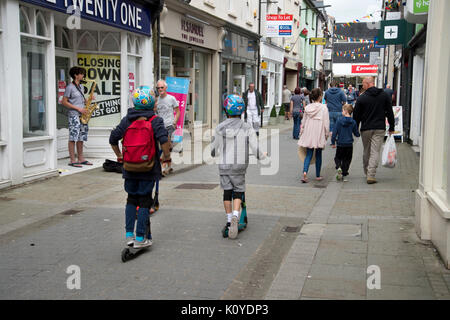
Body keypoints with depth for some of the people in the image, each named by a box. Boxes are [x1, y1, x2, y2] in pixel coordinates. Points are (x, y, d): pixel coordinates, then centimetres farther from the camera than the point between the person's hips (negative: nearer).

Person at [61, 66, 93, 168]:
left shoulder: (81, 86, 16)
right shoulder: (70, 87, -7)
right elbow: (64, 102, -11)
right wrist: (78, 109, -15)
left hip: (82, 115, 8)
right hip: (74, 115, -8)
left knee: (81, 137, 9)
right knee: (73, 137, -7)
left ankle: (81, 159, 15)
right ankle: (72, 160, -6)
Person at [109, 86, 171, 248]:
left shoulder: (127, 120, 4)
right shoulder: (155, 121, -9)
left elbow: (113, 138, 7)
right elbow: (164, 140, -22)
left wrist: (119, 155, 21)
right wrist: (167, 156, -7)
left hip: (129, 167, 4)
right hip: (148, 168, -3)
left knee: (131, 199, 17)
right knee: (144, 201, 4)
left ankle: (129, 234, 16)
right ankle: (140, 238, 6)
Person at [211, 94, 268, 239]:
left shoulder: (220, 128, -4)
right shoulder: (247, 128, -8)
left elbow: (213, 151, 5)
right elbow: (256, 150, -7)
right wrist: (263, 155, 15)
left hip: (223, 165, 1)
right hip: (240, 165, -1)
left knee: (227, 191, 11)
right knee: (238, 191, 7)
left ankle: (229, 220, 18)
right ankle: (235, 217, -15)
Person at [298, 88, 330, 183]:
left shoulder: (307, 107, 3)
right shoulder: (323, 108, -9)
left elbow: (303, 122, 9)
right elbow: (326, 123, -8)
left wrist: (301, 133, 18)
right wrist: (327, 134, 3)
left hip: (308, 135, 3)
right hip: (319, 135, -3)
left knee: (309, 154, 5)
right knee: (318, 155, 9)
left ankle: (305, 172, -16)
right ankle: (318, 176, 18)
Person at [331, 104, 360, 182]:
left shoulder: (339, 120, -9)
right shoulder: (353, 122, -4)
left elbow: (335, 132, -7)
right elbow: (357, 134, 3)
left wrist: (333, 142, 3)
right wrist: (358, 134, 27)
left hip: (340, 144, -1)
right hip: (349, 144, 2)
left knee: (338, 158, 15)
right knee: (346, 160, 11)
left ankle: (339, 167, -13)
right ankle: (343, 175, 9)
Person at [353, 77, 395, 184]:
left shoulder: (361, 98, -4)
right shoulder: (385, 95, 3)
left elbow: (356, 116, 1)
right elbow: (390, 113, 6)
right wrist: (391, 128, 12)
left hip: (366, 129, 0)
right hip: (380, 129, 0)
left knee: (366, 152, 15)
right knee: (375, 152, -3)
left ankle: (367, 173, 26)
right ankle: (371, 175, -12)